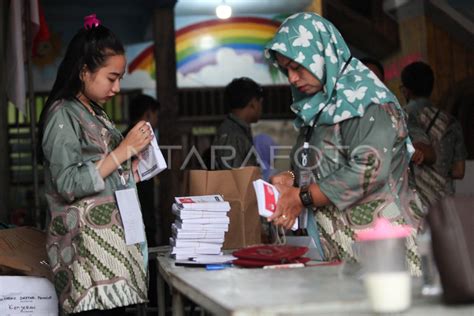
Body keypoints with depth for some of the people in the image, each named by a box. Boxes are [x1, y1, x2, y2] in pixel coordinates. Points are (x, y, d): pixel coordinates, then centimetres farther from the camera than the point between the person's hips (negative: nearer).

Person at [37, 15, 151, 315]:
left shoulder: (97, 114, 17)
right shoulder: (62, 114, -6)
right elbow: (68, 185, -15)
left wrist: (132, 171, 10)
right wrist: (123, 151, -13)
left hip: (116, 236, 8)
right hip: (89, 242, -8)